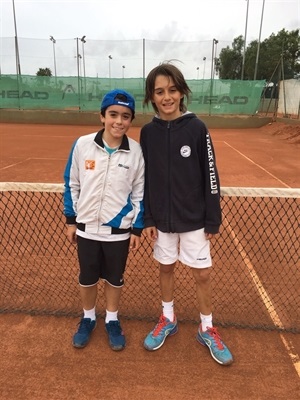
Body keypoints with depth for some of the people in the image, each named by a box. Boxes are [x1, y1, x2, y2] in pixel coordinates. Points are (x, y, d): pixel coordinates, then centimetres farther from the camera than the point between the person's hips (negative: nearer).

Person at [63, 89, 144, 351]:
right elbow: (72, 185, 1)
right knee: (87, 278, 18)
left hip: (119, 230, -1)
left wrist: (137, 229, -2)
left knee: (114, 279, 16)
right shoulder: (83, 145, -9)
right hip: (87, 228, 1)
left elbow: (140, 193, -2)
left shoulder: (136, 151, -10)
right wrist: (71, 221, 4)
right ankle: (88, 319, 43)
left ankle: (112, 321, 40)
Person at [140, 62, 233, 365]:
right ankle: (168, 320, 39)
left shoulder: (197, 128, -9)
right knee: (165, 269, 16)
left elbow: (210, 177, -7)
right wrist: (146, 219, 0)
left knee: (202, 274, 8)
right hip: (162, 219, 2)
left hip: (194, 218, -2)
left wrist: (213, 220, -6)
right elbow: (145, 179, 2)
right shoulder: (148, 132, -1)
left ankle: (207, 329, 30)